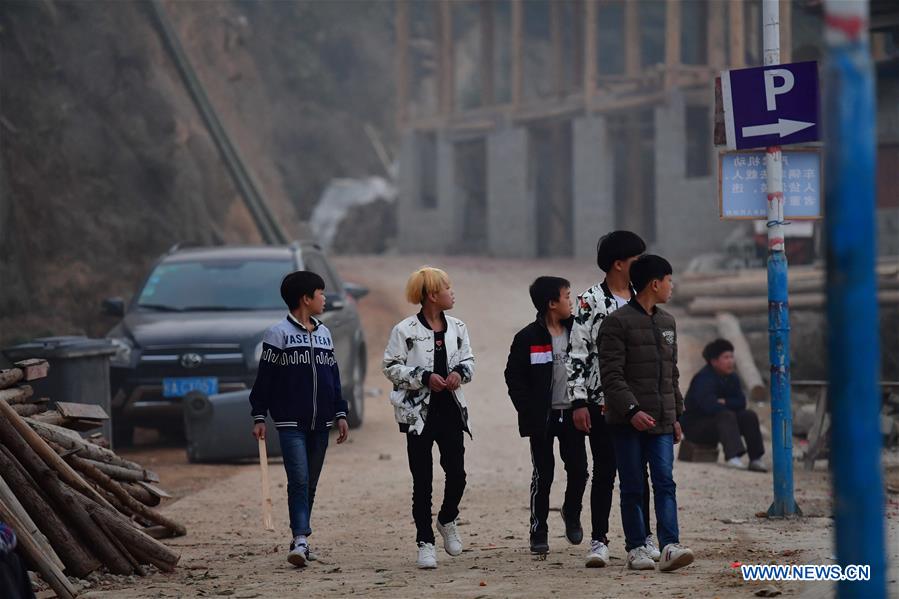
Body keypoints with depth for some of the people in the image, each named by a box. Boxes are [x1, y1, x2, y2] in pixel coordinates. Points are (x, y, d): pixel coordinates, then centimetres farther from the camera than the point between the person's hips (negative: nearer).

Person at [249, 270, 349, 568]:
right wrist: (259, 417, -6)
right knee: (299, 479, -15)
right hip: (291, 423, -6)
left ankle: (301, 541, 14)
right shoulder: (278, 334, -3)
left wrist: (340, 414, 15)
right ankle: (300, 539, -20)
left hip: (320, 423, 6)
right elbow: (264, 378, -3)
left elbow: (333, 376, 19)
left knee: (310, 484, 8)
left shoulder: (324, 334, 15)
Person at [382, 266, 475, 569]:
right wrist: (424, 377, -17)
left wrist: (460, 372, -7)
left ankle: (447, 520, 29)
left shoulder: (457, 328, 7)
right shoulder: (405, 330, -8)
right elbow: (391, 367, -6)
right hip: (419, 411, -4)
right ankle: (425, 542, 9)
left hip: (450, 409, 4)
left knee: (457, 474, -1)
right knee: (422, 481, 1)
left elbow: (468, 360, 16)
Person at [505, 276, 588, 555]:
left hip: (571, 414, 4)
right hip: (543, 417, -4)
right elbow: (514, 377, -5)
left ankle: (571, 513, 29)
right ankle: (538, 533, 9)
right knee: (543, 475, 0)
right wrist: (529, 412, -11)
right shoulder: (528, 338, -7)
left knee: (578, 470, 2)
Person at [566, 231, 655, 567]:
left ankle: (644, 537, 17)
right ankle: (599, 541, 5)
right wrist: (578, 402, -13)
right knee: (605, 471, -1)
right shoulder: (590, 302, -6)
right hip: (602, 401, -4)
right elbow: (577, 354, -8)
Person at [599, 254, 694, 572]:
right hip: (628, 423, -6)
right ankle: (636, 547, 9)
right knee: (633, 487, 1)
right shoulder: (617, 322, -7)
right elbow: (611, 375, -13)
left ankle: (669, 546, -15)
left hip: (661, 420, 6)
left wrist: (676, 415, 21)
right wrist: (632, 410, -22)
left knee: (665, 482, -7)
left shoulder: (667, 322, 17)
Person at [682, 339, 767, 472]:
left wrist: (724, 402, -21)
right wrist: (730, 405, -15)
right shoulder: (704, 379, -20)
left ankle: (755, 459, -17)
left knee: (749, 416, -9)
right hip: (695, 426, -8)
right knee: (726, 416, -33)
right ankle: (733, 456, -48)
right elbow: (709, 406, -33)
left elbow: (741, 403, -2)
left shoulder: (731, 378, 6)